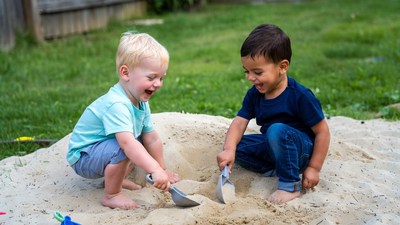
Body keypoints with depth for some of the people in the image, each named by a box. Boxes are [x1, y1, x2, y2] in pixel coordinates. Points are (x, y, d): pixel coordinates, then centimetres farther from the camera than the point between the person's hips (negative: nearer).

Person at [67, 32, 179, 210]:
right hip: (82, 157, -9)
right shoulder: (116, 105, -32)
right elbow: (127, 143, -45)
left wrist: (163, 169, 7)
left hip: (101, 149, 10)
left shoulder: (141, 102, -1)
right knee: (121, 148, -32)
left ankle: (117, 179, 12)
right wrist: (155, 170, -52)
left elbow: (152, 139, 4)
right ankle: (111, 195, -15)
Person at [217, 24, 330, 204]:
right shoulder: (254, 95, -2)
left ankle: (291, 186, -22)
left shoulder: (300, 96, -21)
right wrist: (229, 150, -29)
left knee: (277, 130, -36)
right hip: (274, 147, 7)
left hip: (301, 149, -7)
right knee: (237, 145, -8)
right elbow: (239, 122, -10)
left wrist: (314, 168, -17)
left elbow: (322, 131, -17)